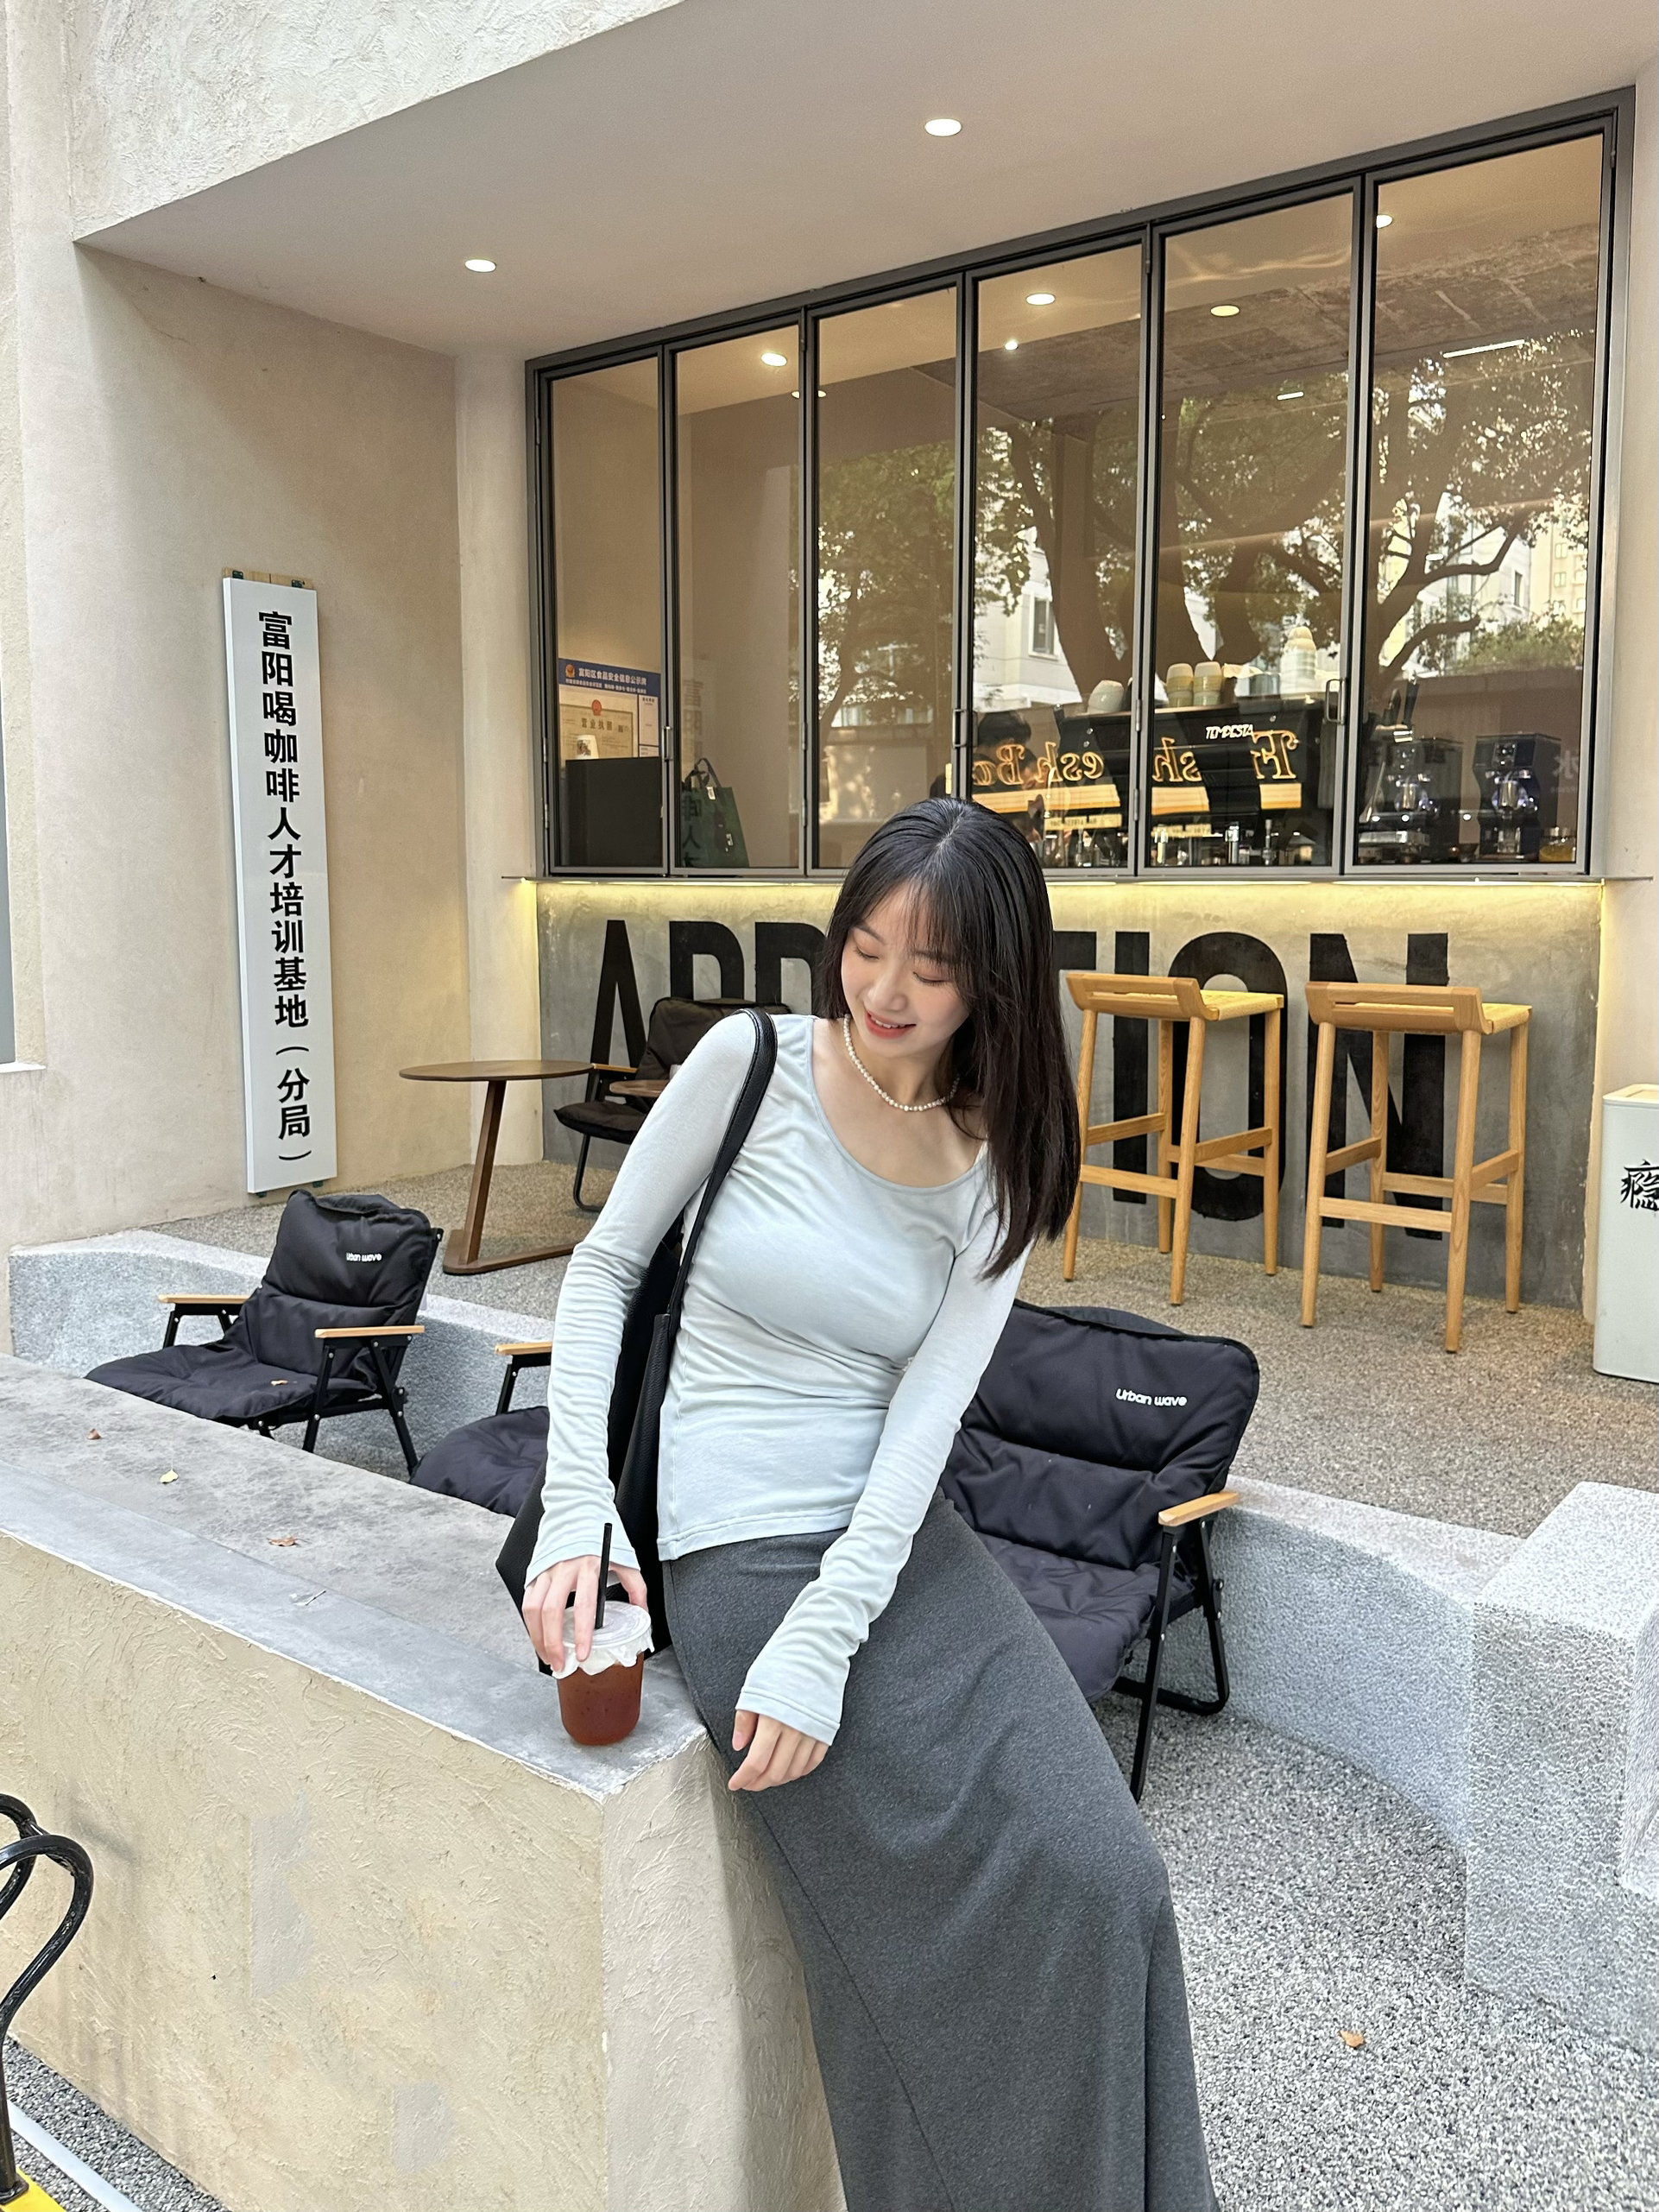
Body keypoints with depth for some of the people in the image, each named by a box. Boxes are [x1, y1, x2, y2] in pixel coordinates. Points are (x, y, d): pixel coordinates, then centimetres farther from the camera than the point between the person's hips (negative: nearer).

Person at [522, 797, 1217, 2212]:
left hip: (906, 1543, 3)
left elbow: (926, 1418, -7)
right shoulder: (754, 1063, -6)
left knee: (1106, 1885, -6)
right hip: (740, 1551, -3)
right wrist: (576, 1512, -9)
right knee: (948, 1946, -8)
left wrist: (820, 1644, -17)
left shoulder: (995, 1166, 1)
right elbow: (605, 1267, 1)